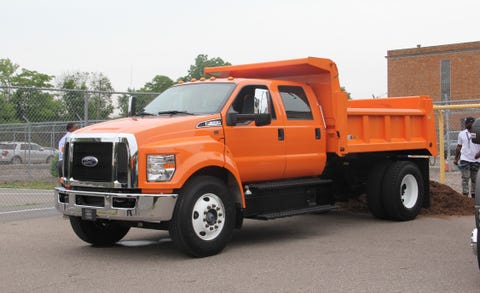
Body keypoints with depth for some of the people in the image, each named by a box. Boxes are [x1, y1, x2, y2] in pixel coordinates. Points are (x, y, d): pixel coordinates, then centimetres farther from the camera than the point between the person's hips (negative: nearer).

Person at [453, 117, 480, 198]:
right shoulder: (462, 134, 7)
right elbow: (459, 147, 11)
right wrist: (456, 158, 7)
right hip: (465, 159, 0)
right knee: (465, 178, -8)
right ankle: (465, 196, -10)